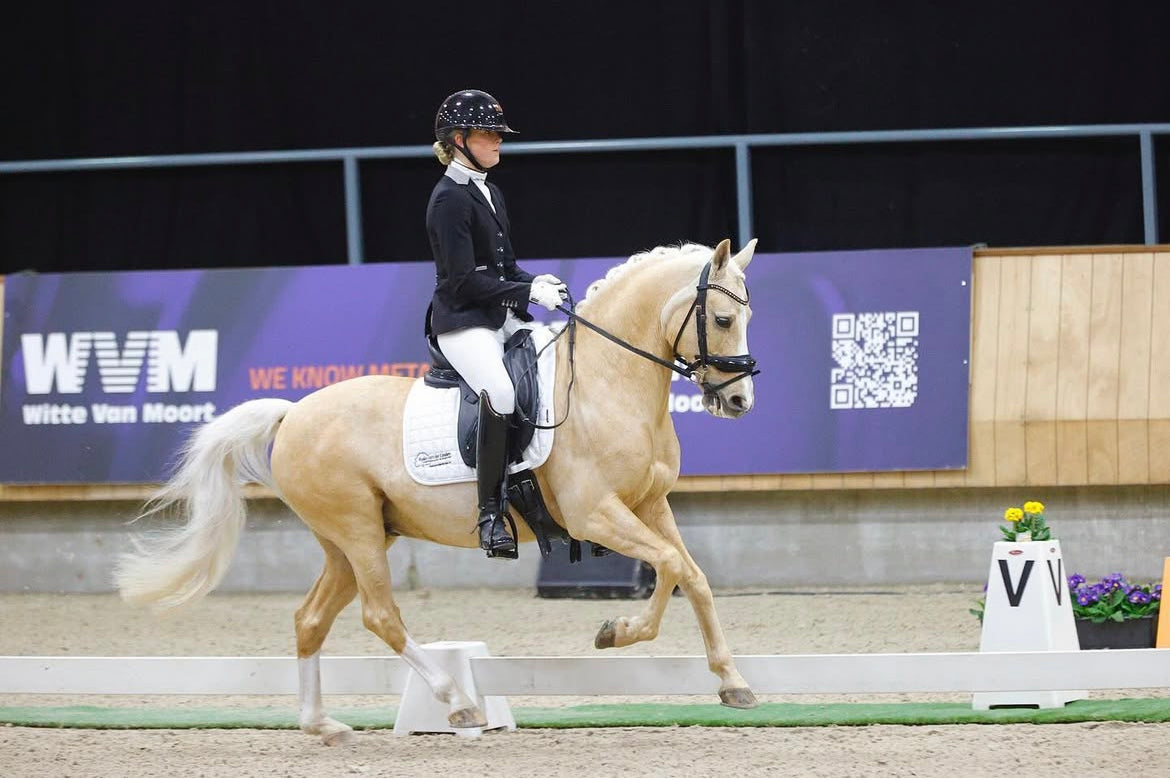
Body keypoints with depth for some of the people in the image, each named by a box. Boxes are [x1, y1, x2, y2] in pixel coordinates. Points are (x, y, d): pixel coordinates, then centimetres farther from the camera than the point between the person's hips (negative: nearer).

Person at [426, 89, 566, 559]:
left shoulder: (488, 192, 18)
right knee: (501, 392, -34)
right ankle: (490, 515, -30)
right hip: (463, 323, -10)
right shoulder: (450, 199, -10)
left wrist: (535, 284, 3)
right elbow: (464, 281, -16)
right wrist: (528, 293, -16)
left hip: (504, 320, 10)